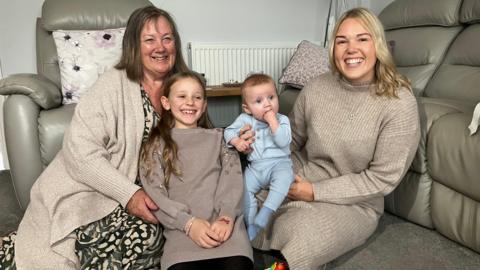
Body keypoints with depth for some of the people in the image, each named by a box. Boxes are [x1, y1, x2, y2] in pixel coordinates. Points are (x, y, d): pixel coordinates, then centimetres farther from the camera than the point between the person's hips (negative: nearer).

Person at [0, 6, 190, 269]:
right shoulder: (114, 84, -11)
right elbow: (80, 148, -18)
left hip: (139, 192, 6)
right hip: (84, 190, -5)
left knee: (151, 235, -22)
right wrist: (128, 193, -23)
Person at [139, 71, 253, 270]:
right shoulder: (156, 144, 15)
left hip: (224, 226, 1)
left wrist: (226, 217, -12)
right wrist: (189, 223, -13)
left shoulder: (219, 137, 19)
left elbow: (232, 180, 5)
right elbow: (154, 194, 2)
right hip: (182, 229, 0)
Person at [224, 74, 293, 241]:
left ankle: (263, 216, -39)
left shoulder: (282, 120, -3)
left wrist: (272, 121, -21)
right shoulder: (245, 119, 3)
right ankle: (250, 225, -12)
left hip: (279, 164, -3)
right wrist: (236, 141, -13)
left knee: (284, 177, -34)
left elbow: (283, 142, -18)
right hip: (255, 167, 3)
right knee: (244, 186, -20)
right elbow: (229, 131, 9)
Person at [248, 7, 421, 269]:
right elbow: (290, 142, 9)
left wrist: (316, 192, -17)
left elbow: (382, 178, -14)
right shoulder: (315, 88, -4)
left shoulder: (399, 103, -15)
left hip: (353, 203, -3)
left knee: (291, 247, -27)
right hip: (301, 184, 4)